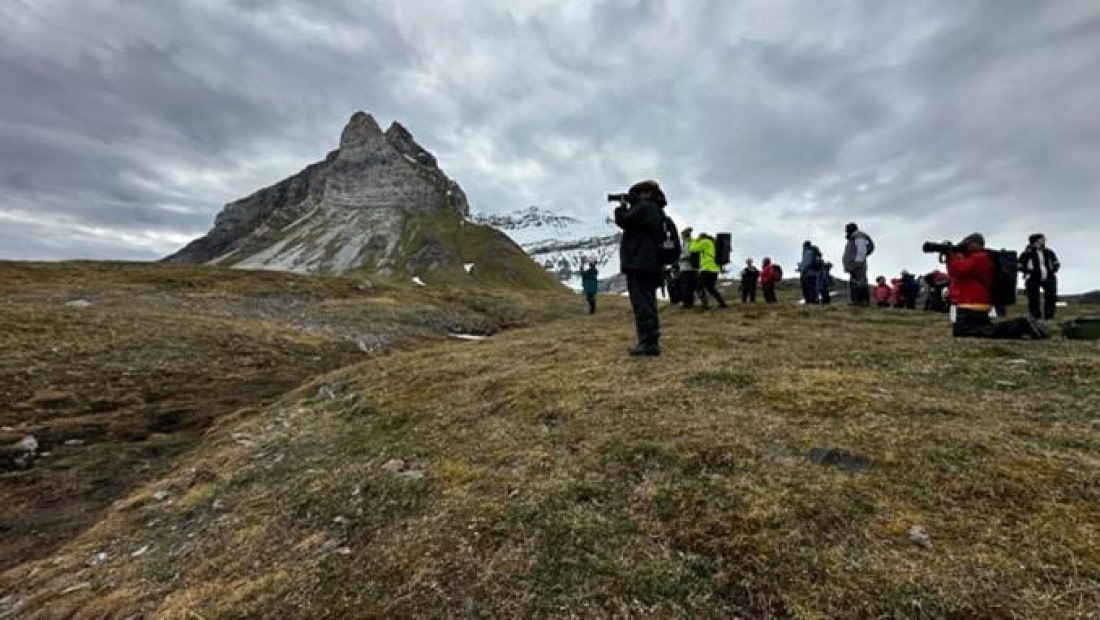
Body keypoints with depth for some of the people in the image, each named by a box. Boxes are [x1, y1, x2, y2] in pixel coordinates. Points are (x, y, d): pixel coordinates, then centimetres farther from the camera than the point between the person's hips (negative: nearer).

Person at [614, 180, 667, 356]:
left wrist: (622, 207, 7)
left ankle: (649, 343, -11)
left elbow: (624, 221, -10)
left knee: (642, 303, -10)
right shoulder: (657, 210, 21)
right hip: (651, 263, 10)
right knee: (648, 303, 13)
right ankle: (651, 341, 18)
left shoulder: (644, 207, -9)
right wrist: (630, 206, 17)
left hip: (639, 263, -10)